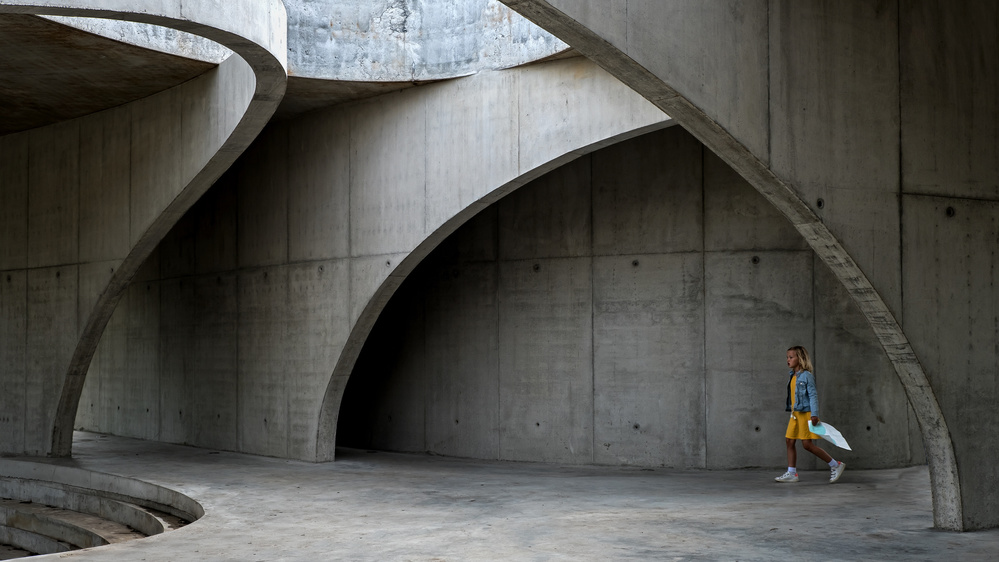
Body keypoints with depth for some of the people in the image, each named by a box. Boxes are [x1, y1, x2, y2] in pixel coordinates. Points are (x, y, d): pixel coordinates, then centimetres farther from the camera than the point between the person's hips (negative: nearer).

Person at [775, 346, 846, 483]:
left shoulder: (806, 376, -12)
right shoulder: (792, 376, 12)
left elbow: (813, 395, -15)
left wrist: (814, 414, -20)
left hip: (805, 414, -8)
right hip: (795, 414, 9)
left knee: (807, 444, -8)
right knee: (789, 441, 5)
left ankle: (836, 465, 4)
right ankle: (791, 473, 11)